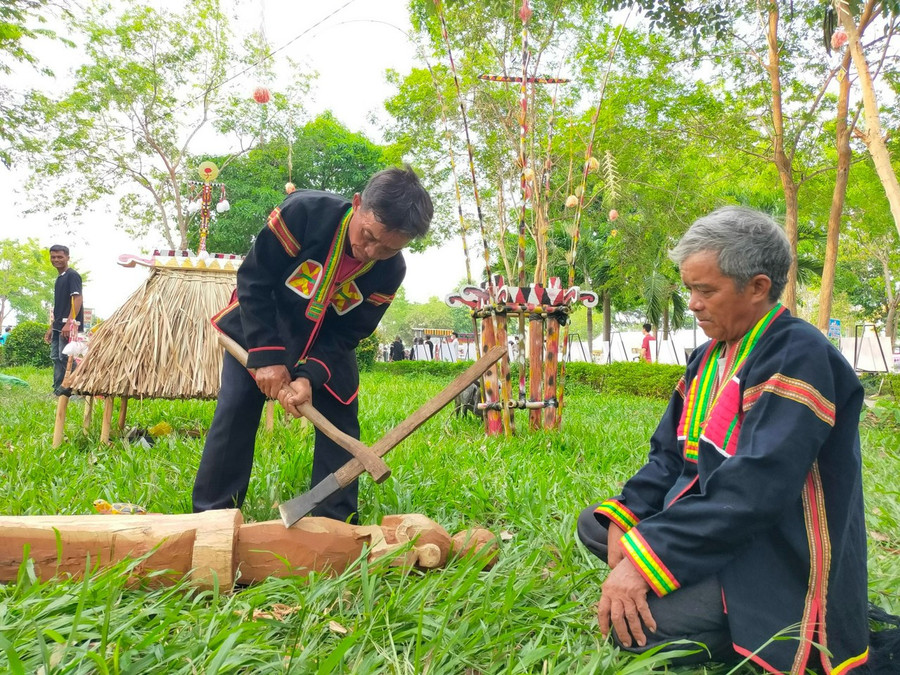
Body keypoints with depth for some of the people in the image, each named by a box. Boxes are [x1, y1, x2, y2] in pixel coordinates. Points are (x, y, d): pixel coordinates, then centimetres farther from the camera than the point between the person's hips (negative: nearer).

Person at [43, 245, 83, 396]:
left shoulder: (72, 275, -7)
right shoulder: (59, 278, 19)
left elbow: (78, 299, -18)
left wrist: (69, 323, -25)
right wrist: (51, 328, 22)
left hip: (69, 325, -9)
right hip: (58, 325, 9)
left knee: (65, 357, -11)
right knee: (56, 357, 10)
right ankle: (58, 390, 16)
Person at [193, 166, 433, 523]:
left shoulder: (391, 271, -23)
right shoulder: (304, 212, -33)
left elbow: (348, 334, -14)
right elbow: (253, 280, -24)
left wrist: (310, 376, -30)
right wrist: (267, 356, -27)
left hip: (326, 342, 2)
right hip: (261, 326, -2)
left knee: (340, 420, -4)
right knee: (235, 413, -7)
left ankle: (336, 525, 9)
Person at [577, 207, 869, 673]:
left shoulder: (800, 356, -21)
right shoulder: (708, 357, 8)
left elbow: (754, 487, -30)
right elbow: (670, 454, 9)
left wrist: (645, 557, -31)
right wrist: (625, 516, -9)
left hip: (777, 559, -9)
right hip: (709, 527, 9)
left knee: (629, 623, -25)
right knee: (593, 525, 13)